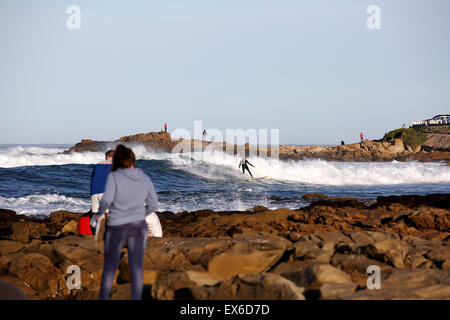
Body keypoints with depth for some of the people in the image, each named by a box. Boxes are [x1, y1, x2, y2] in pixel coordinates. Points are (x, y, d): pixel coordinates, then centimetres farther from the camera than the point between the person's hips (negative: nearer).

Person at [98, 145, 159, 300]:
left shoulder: (114, 177, -12)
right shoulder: (145, 178, 1)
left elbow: (107, 200, -22)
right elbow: (153, 205, 3)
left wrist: (102, 210, 0)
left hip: (117, 227, -2)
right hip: (139, 226, 2)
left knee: (110, 266, 13)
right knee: (136, 267, 4)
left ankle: (103, 298, 20)